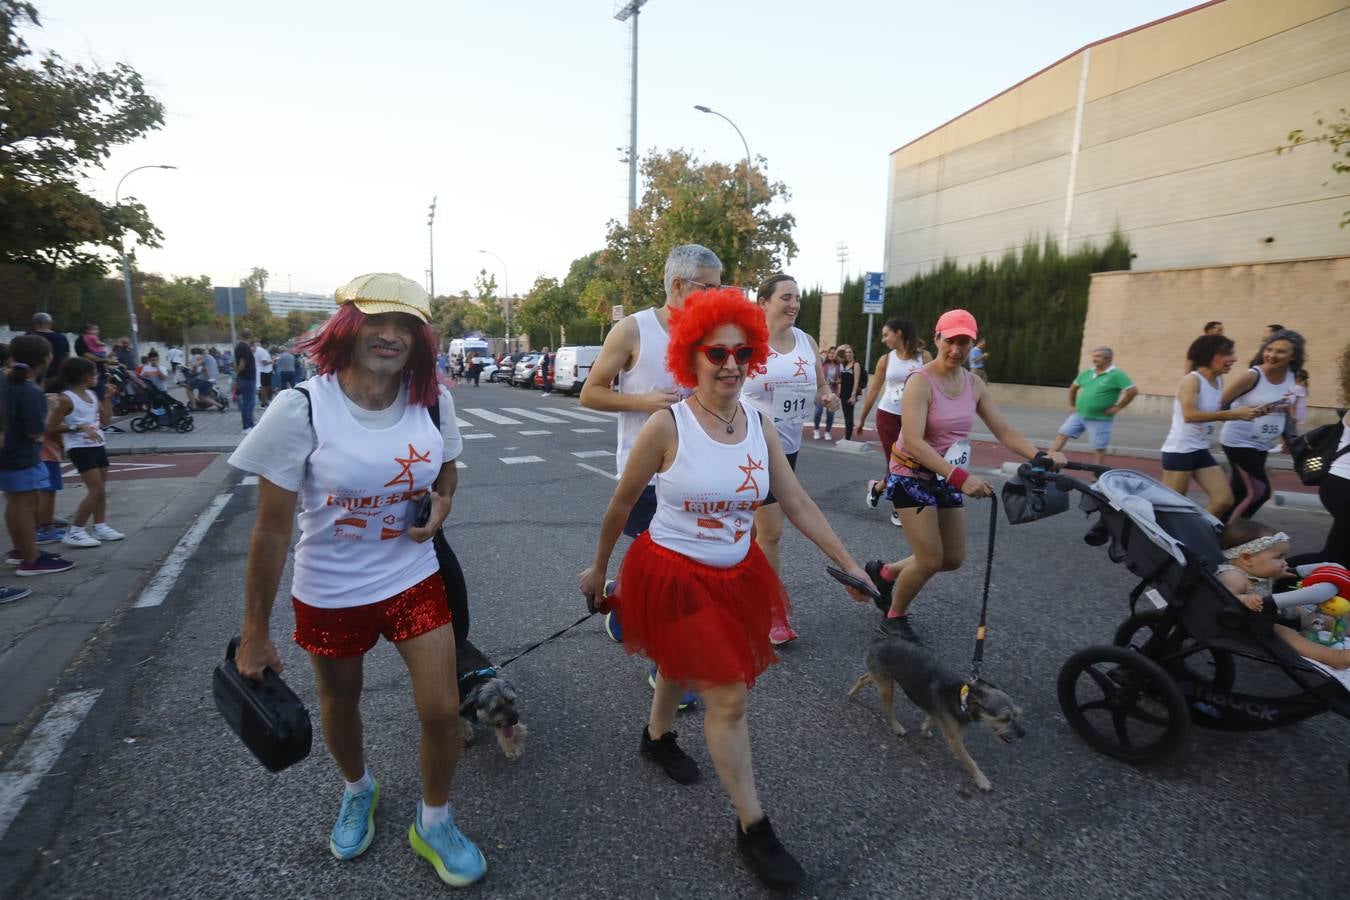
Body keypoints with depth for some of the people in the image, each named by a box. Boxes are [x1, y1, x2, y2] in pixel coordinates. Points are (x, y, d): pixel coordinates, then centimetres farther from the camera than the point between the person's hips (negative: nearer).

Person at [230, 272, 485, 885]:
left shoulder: (431, 400, -9)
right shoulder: (303, 409, -19)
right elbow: (272, 528, -13)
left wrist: (441, 503, -13)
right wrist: (255, 634, -8)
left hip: (413, 578, 2)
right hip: (330, 592, -1)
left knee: (442, 709, 2)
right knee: (340, 708, 21)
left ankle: (433, 823, 33)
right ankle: (358, 790, 56)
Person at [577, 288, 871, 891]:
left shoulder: (760, 426, -4)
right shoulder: (667, 427, -19)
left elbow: (799, 505, -1)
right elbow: (621, 505, -7)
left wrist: (851, 568, -3)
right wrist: (598, 568, 3)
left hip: (736, 574, 5)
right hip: (674, 575, -5)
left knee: (687, 665, 26)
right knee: (729, 695, -2)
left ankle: (656, 738, 57)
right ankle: (751, 826, 20)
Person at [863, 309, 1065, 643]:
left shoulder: (975, 385, 1)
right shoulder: (920, 381, -20)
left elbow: (1004, 431, -1)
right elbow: (913, 442, -30)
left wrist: (1039, 457, -20)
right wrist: (960, 476, -39)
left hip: (949, 479, 7)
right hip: (913, 477, -7)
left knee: (953, 559, 12)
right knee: (930, 560, -7)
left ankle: (884, 572, 34)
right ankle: (895, 617, 19)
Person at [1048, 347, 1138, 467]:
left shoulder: (1116, 375, -12)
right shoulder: (1087, 373, 7)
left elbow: (1133, 391, -16)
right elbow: (1073, 387, 21)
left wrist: (1117, 407, -14)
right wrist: (1072, 405, 16)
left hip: (1099, 419, -6)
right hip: (1078, 415, 6)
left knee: (1099, 448, 3)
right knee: (1062, 435, 0)